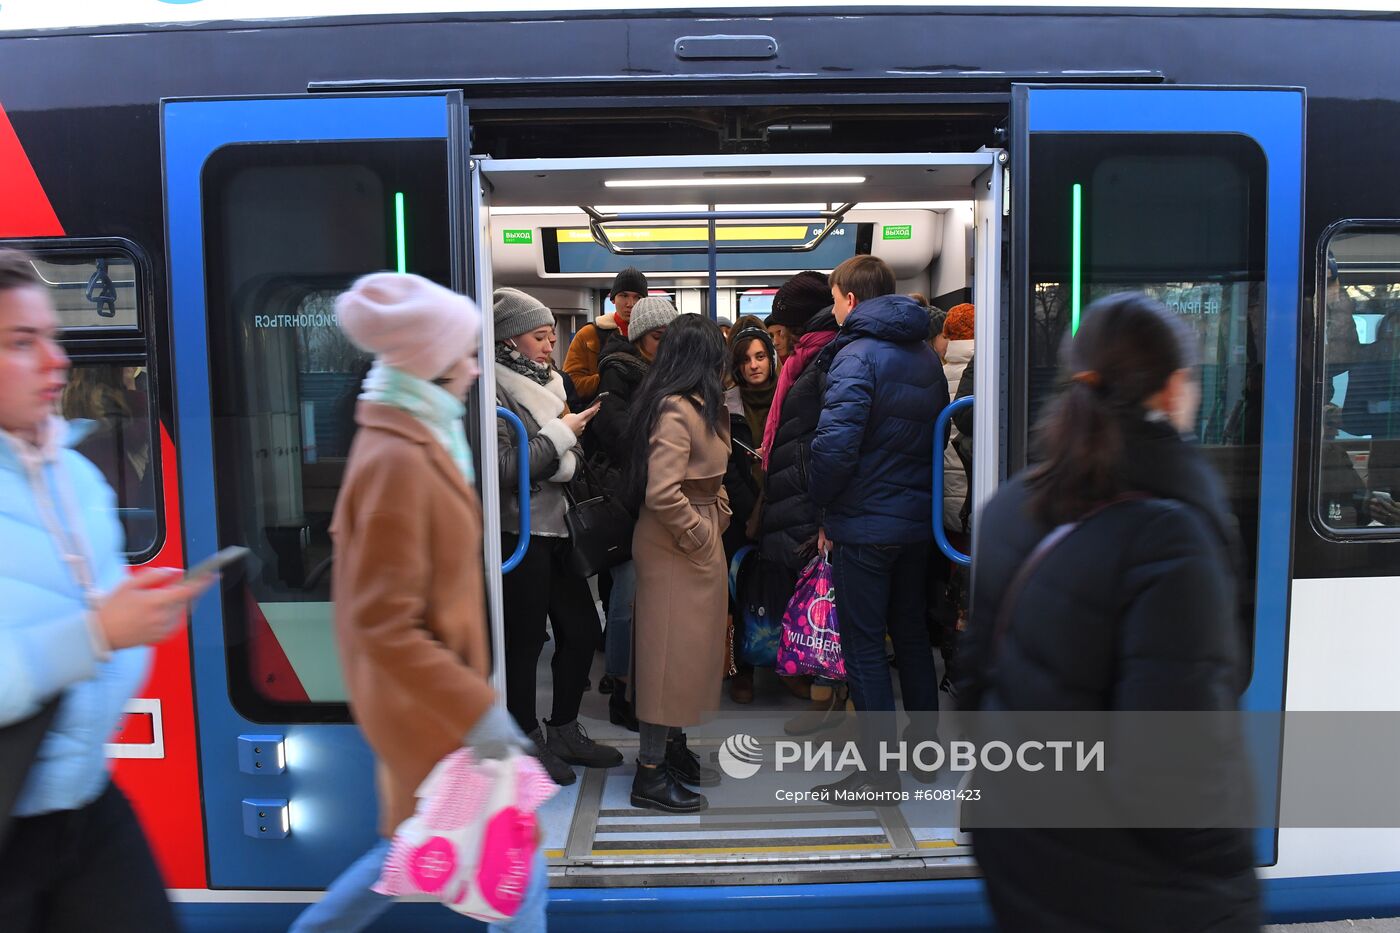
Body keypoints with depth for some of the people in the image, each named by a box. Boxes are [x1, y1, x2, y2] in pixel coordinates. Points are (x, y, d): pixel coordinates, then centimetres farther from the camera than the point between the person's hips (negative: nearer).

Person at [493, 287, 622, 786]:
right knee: (524, 641, 5)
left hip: (555, 526, 8)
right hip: (520, 534, -8)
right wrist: (559, 434, -15)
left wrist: (570, 449, -3)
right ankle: (528, 741, 24)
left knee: (582, 628, 14)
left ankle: (564, 731, 30)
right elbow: (504, 469, -22)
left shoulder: (544, 383, 11)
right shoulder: (495, 391, -14)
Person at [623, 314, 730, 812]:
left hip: (698, 540, 10)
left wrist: (718, 519, 6)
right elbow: (662, 492, -29)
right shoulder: (676, 410, -21)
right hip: (675, 546, -10)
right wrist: (701, 536, -16)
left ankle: (674, 749, 33)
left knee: (689, 647, 18)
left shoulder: (697, 407, 11)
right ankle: (651, 774, 11)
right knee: (671, 650, -2)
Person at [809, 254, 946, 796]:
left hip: (864, 523, -8)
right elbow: (937, 431, 15)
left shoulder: (856, 355, -16)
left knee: (863, 646, 2)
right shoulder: (925, 355, 11)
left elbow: (835, 444, -25)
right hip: (918, 518, 8)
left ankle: (880, 771, 9)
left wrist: (822, 506, -11)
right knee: (911, 634, 20)